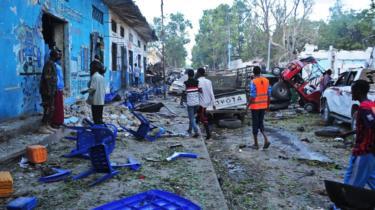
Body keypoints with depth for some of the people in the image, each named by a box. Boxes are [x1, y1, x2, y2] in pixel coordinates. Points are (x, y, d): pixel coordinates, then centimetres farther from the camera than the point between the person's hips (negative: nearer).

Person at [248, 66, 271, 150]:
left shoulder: (253, 82, -16)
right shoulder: (266, 80, 2)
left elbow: (252, 96, -18)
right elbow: (268, 94, 5)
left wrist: (248, 105, -7)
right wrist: (268, 105, 16)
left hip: (255, 106, -5)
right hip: (263, 105, 5)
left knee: (255, 124, 6)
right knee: (260, 123, 19)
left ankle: (256, 144, 13)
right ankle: (266, 140, 2)